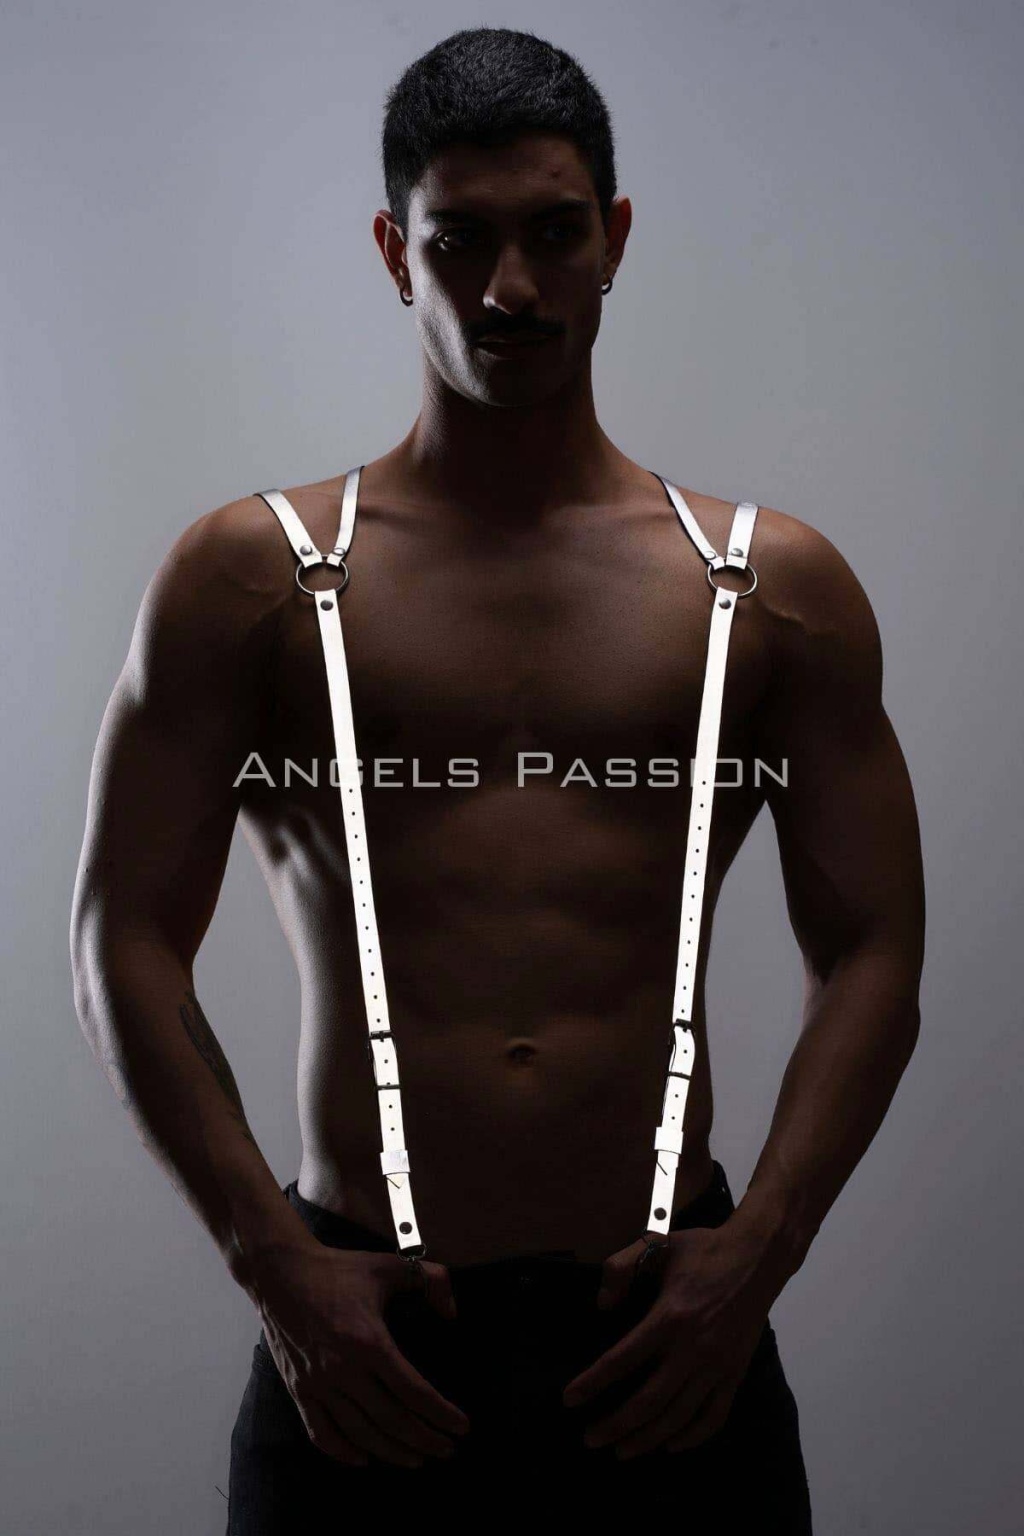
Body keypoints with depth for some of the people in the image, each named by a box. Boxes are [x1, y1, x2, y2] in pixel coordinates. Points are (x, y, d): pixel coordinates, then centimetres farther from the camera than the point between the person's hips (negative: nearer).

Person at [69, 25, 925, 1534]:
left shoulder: (776, 587, 6)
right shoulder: (250, 577, 3)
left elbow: (872, 954, 5)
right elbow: (126, 941, -1)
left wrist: (760, 1245, -7)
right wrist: (273, 1262, -9)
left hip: (669, 1326, 1)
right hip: (362, 1329, -1)